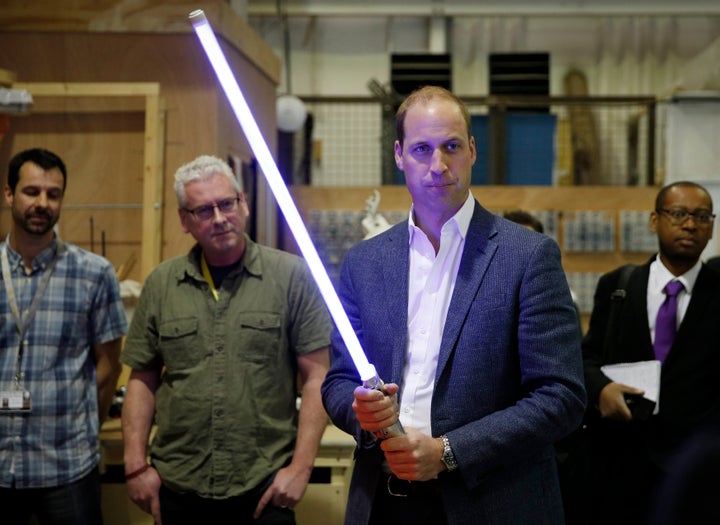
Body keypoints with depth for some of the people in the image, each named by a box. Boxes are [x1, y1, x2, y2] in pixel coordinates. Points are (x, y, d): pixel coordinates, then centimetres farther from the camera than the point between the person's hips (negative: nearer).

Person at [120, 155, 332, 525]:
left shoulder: (292, 276, -3)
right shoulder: (160, 285, 6)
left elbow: (316, 377, -4)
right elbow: (142, 380, 9)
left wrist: (301, 467, -9)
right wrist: (135, 466, 2)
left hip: (265, 487, -2)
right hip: (178, 487, 3)